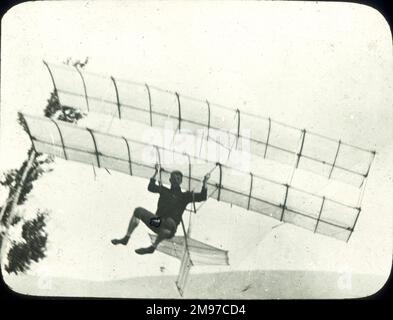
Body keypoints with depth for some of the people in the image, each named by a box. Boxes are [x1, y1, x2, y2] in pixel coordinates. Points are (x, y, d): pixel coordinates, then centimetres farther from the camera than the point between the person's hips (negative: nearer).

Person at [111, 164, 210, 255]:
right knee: (138, 211, -5)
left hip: (169, 229, -4)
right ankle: (126, 238, -5)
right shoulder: (164, 191, 18)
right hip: (157, 224, 4)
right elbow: (151, 187, 5)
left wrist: (205, 182, -11)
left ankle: (153, 247, -28)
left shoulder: (185, 196, 8)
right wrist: (156, 172, 3)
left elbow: (202, 197, 0)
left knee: (169, 221, -40)